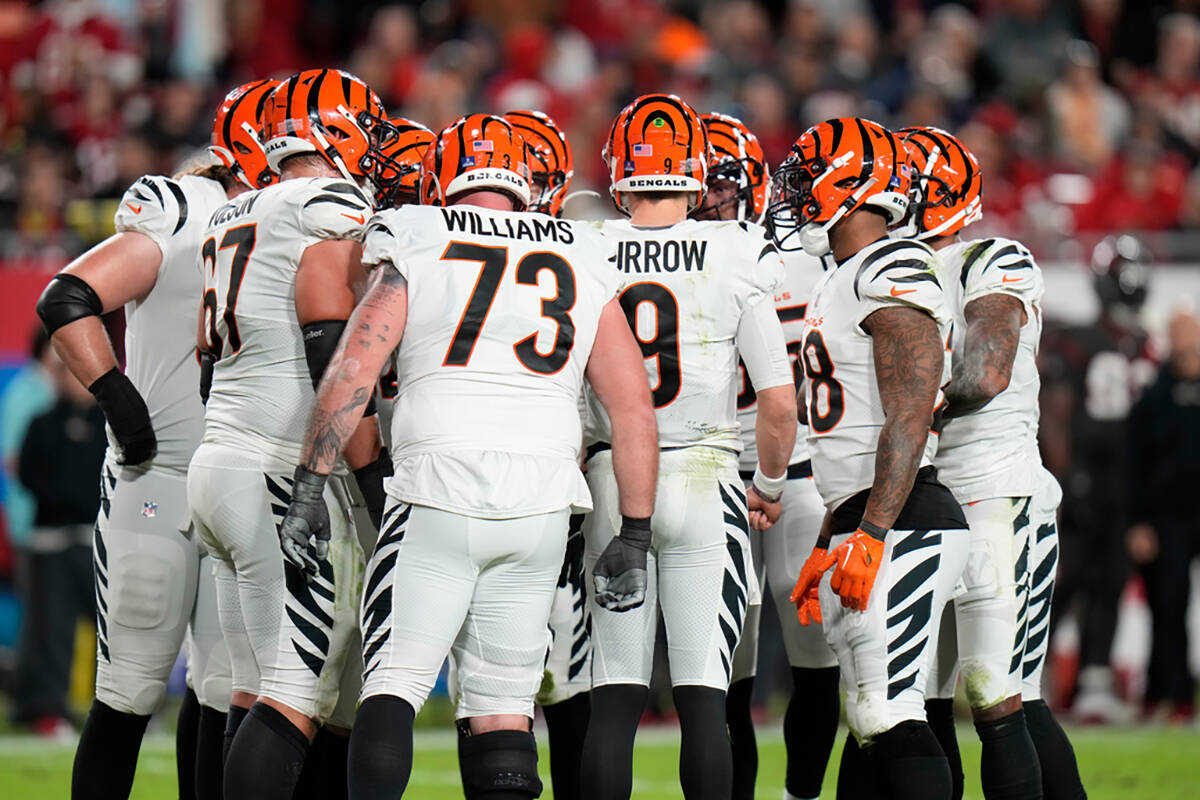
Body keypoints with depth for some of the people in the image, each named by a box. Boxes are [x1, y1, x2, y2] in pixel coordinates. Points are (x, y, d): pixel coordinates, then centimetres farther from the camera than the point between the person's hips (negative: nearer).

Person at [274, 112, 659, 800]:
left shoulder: (416, 255, 6)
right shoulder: (583, 266, 13)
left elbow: (354, 369, -4)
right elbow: (634, 408, 10)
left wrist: (311, 484, -2)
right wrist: (635, 532, 13)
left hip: (438, 492, -3)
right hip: (543, 504, 3)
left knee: (393, 686, -2)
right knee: (503, 703, 9)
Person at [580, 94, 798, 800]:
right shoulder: (738, 257, -5)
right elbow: (780, 402, -5)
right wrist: (771, 486, 13)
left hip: (609, 477, 1)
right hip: (704, 477, -1)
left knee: (616, 696, 5)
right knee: (704, 695, 1)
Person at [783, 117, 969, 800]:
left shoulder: (893, 275, -11)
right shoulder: (845, 282, 20)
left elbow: (910, 419, -20)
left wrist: (869, 536, -25)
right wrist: (828, 548, 25)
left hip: (902, 528, -10)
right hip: (863, 525, 10)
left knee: (892, 718, -14)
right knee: (871, 723, 10)